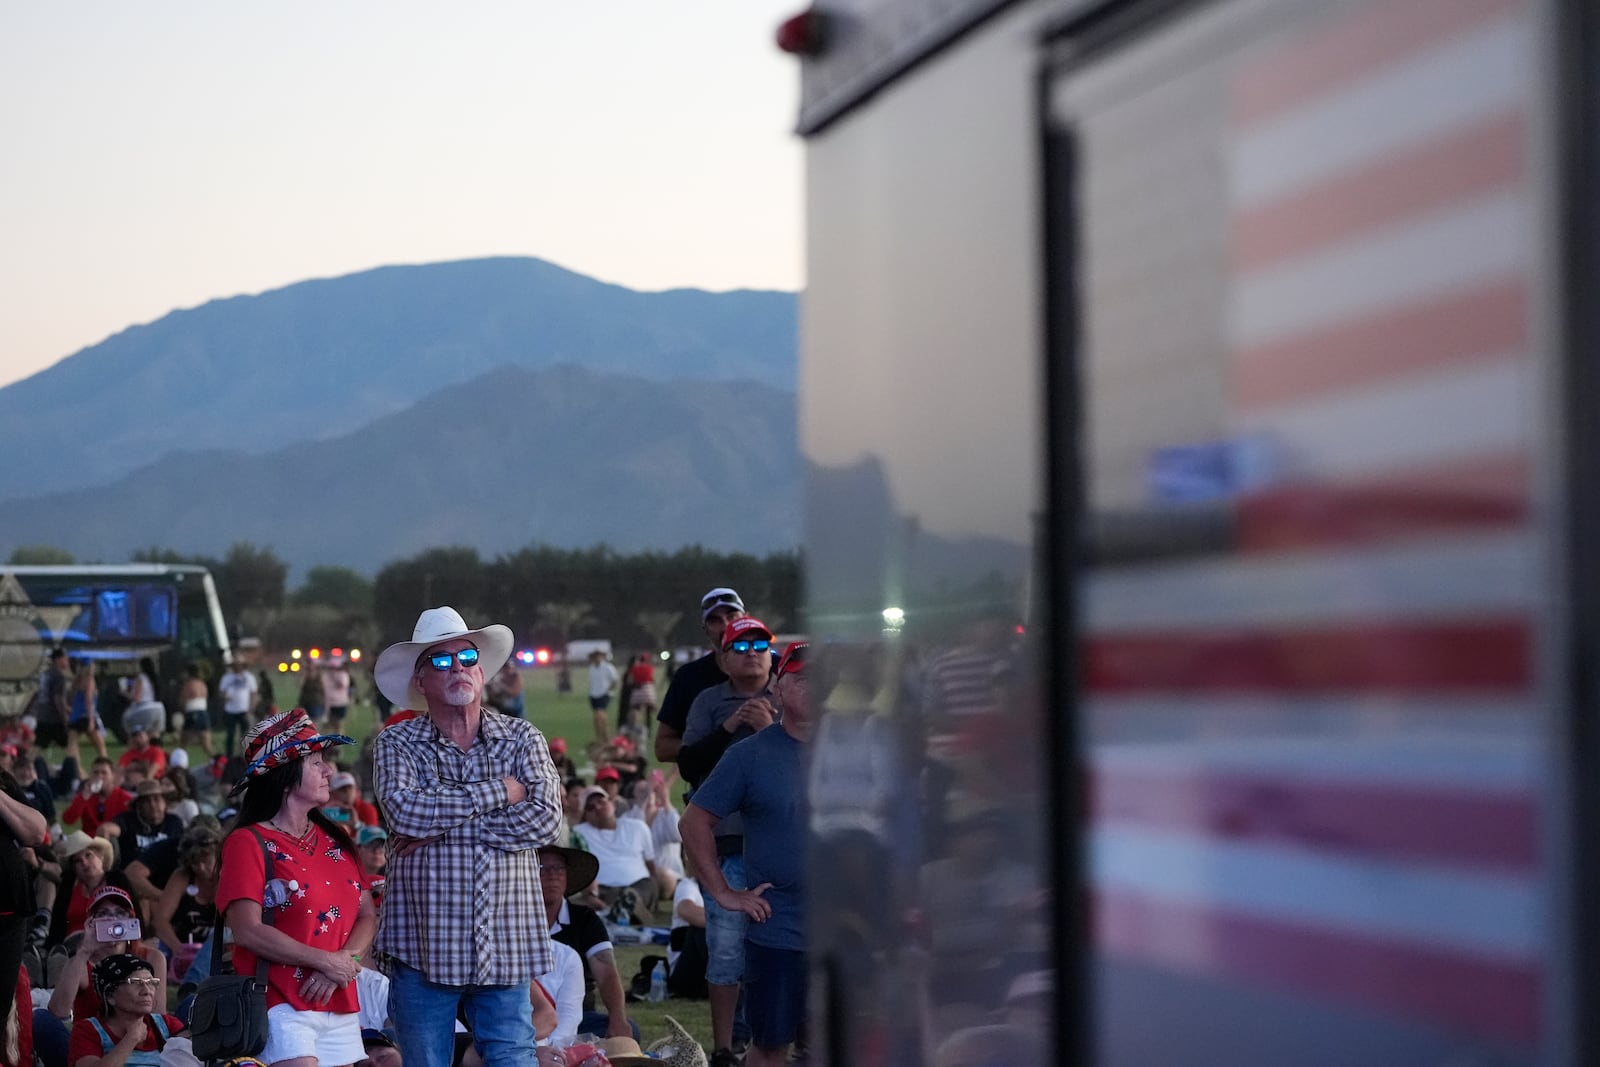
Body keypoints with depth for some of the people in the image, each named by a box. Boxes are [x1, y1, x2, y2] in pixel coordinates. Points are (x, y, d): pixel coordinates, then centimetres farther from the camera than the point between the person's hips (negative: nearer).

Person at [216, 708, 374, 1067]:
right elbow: (248, 930, -14)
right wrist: (327, 962, -13)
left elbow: (367, 916, 11)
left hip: (340, 1005, 7)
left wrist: (344, 962, -9)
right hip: (282, 1006, -7)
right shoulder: (249, 843, -5)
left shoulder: (336, 841, 16)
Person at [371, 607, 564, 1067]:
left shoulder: (522, 739, 8)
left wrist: (443, 826, -11)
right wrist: (499, 791, -9)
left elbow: (545, 818, -8)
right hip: (423, 943, -1)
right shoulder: (397, 745, 4)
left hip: (506, 943, 1)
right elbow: (404, 810, -16)